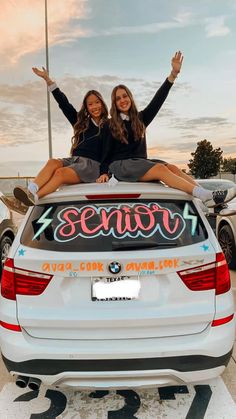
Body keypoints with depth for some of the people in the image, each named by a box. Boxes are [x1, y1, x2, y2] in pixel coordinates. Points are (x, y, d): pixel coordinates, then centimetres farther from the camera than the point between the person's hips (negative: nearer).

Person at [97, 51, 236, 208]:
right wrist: (104, 172, -12)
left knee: (172, 168, -22)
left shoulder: (140, 119, 17)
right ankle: (206, 196, -46)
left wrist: (174, 73, -1)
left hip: (140, 163, 5)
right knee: (160, 169, -30)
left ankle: (209, 195, -39)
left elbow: (158, 100, 7)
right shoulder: (110, 126, 7)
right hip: (121, 165, -5)